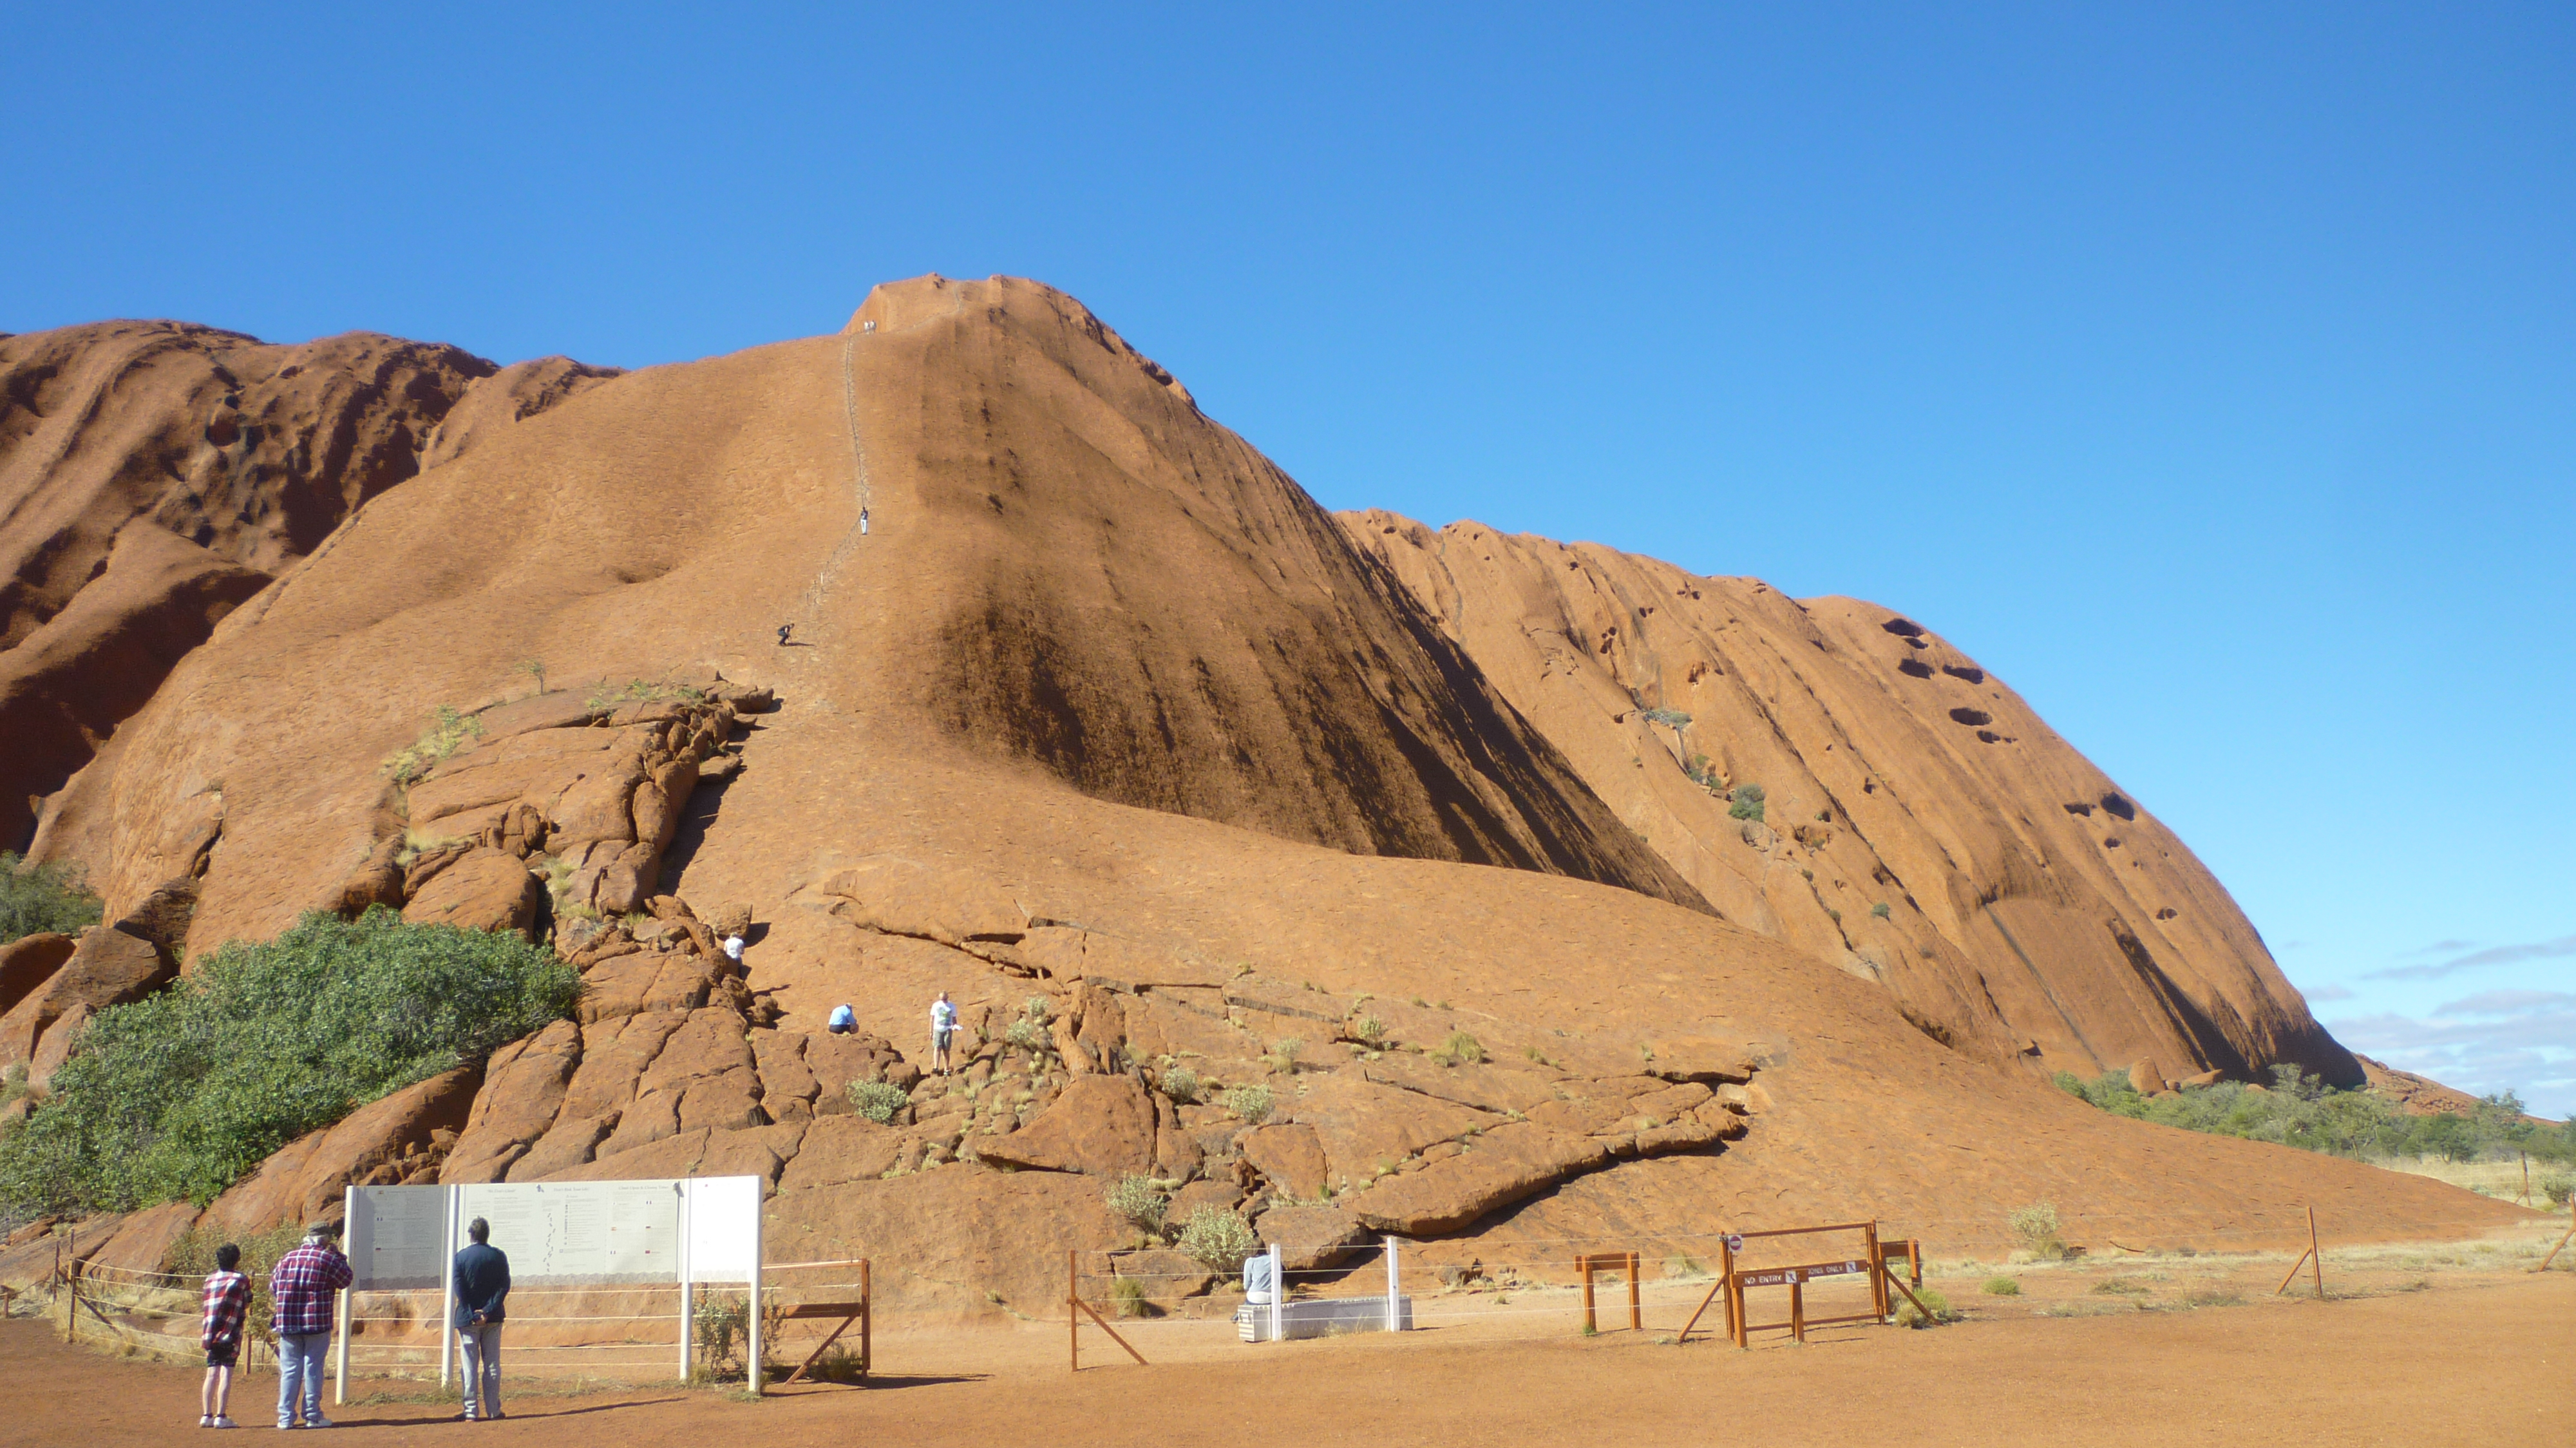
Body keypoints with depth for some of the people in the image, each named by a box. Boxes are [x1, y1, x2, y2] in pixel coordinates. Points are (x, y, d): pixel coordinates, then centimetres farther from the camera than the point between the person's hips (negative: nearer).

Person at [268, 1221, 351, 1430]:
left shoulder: (287, 1258, 10)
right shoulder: (328, 1258, -4)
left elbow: (274, 1286, 13)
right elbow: (345, 1280, 5)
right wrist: (340, 1258, 13)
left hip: (287, 1324, 4)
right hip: (317, 1323, -3)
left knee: (289, 1370, 7)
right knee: (313, 1369, 2)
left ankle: (285, 1417, 6)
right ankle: (313, 1416, 4)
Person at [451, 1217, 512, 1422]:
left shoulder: (461, 1257, -3)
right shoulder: (499, 1256, 2)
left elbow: (460, 1289, -9)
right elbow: (504, 1286, -6)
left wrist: (472, 1316, -10)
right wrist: (488, 1312, -10)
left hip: (468, 1319, -2)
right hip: (492, 1319, 2)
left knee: (470, 1367, 2)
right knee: (492, 1365, 7)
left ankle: (471, 1412, 0)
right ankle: (493, 1411, 6)